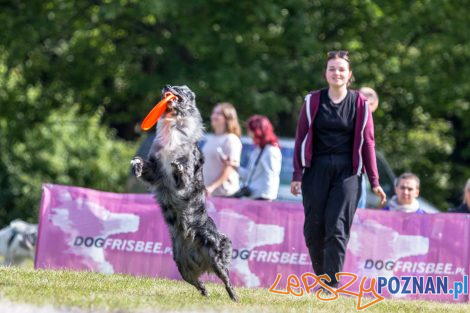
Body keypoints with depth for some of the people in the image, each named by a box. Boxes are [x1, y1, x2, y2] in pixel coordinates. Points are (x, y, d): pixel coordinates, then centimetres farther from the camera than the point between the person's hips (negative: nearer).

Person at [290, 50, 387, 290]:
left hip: (347, 171, -2)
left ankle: (332, 283, -14)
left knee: (337, 228, -11)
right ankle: (321, 277, 18)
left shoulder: (359, 103, 3)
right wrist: (297, 175, 0)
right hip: (317, 169, 2)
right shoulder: (313, 100, 5)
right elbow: (301, 138, 6)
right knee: (314, 228, 2)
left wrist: (374, 182, 2)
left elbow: (367, 142, 5)